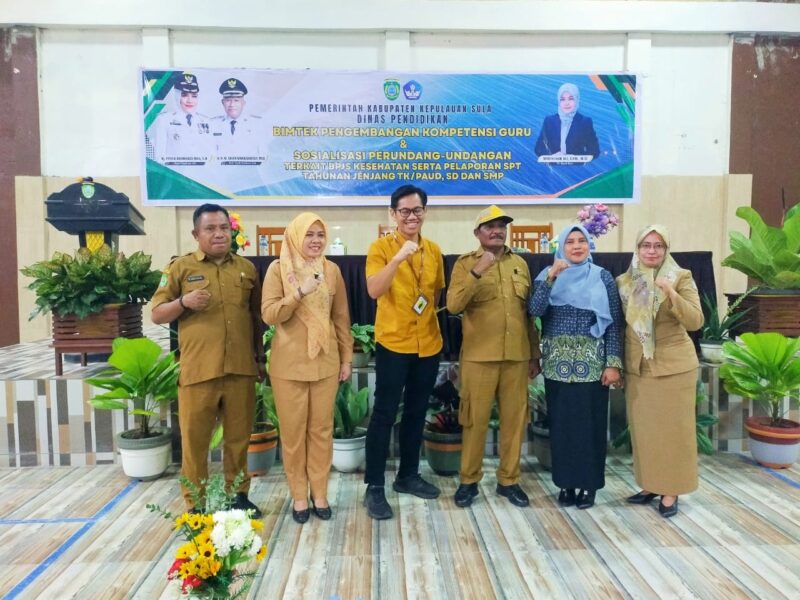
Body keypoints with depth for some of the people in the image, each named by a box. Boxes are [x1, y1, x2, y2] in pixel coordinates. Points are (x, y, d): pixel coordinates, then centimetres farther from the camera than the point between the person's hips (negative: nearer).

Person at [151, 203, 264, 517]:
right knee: (195, 439, 6)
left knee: (238, 437, 11)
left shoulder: (247, 268, 11)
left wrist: (260, 357, 15)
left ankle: (238, 494, 27)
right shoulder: (180, 267, 3)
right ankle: (195, 503, 21)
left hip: (241, 369, 2)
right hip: (197, 370, -2)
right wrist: (183, 302, -15)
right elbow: (156, 315, 4)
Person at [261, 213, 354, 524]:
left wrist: (346, 357, 7)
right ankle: (299, 496, 22)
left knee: (322, 429, 9)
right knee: (293, 432, 7)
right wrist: (301, 291, -23)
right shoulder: (278, 269, -4)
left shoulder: (332, 270, 4)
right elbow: (269, 314, -12)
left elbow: (341, 317, 8)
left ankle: (320, 493, 24)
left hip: (325, 362, 2)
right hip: (288, 364, -2)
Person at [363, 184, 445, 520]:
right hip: (393, 343, -5)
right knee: (385, 414, -2)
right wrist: (398, 258, -31)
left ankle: (408, 476, 29)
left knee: (416, 413, 14)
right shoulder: (381, 247, -7)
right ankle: (374, 487, 8)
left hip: (429, 344, 5)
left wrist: (429, 320, 9)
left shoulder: (434, 251, 9)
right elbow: (374, 290, -21)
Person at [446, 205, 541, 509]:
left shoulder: (520, 264, 11)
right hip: (479, 356, -3)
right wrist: (476, 272, -25)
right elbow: (453, 306, -14)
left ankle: (509, 480, 24)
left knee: (514, 419, 9)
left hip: (517, 356, 4)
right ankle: (469, 480, 20)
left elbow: (528, 311, 14)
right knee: (475, 420, 3)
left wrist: (534, 353, 13)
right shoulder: (465, 263, -1)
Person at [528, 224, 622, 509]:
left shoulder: (602, 277, 2)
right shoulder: (548, 274, 4)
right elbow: (535, 310, -12)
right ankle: (566, 483, 20)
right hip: (557, 362, 1)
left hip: (591, 362, -1)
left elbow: (614, 323, 0)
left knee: (591, 422, 4)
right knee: (560, 422, 6)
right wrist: (551, 277, -21)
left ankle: (589, 484, 19)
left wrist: (613, 363, -7)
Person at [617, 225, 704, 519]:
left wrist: (671, 294, -27)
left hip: (674, 365, -3)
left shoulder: (682, 277, -5)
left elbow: (695, 322, -14)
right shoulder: (624, 281, 5)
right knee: (643, 428, 11)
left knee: (673, 429, 4)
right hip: (637, 367, 4)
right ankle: (650, 485, 26)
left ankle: (670, 491, 16)